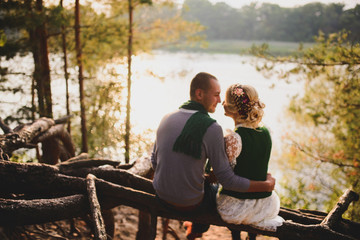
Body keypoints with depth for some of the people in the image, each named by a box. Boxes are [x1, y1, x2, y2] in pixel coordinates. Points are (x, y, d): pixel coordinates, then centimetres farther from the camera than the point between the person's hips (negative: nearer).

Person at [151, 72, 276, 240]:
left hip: (161, 195, 5)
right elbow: (227, 180, -21)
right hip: (190, 204, -5)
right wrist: (266, 185, -10)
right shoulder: (211, 128, -24)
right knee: (220, 191, 29)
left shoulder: (167, 118, -4)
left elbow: (155, 161, 7)